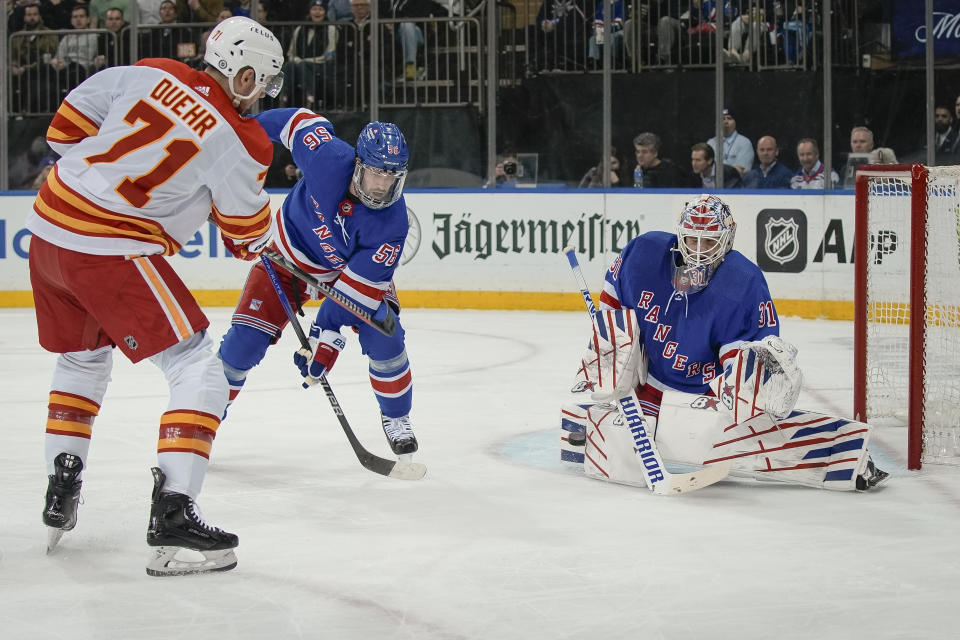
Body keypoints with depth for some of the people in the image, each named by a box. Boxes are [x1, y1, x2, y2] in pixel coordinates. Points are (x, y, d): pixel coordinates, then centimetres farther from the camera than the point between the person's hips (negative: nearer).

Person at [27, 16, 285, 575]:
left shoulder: (151, 74, 5)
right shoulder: (237, 142, -9)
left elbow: (67, 125, 10)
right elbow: (248, 236, 4)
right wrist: (257, 245, 27)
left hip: (50, 226, 7)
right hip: (111, 250, -7)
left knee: (83, 357, 30)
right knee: (198, 369, -3)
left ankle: (62, 487, 35)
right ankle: (173, 512, -15)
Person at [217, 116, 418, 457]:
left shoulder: (391, 223, -32)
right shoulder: (328, 157, -35)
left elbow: (358, 285, -29)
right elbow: (303, 120, -13)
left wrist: (327, 335, -34)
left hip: (355, 266, 0)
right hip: (292, 253, 0)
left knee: (383, 338, -16)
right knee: (246, 339, -11)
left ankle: (395, 416, 11)